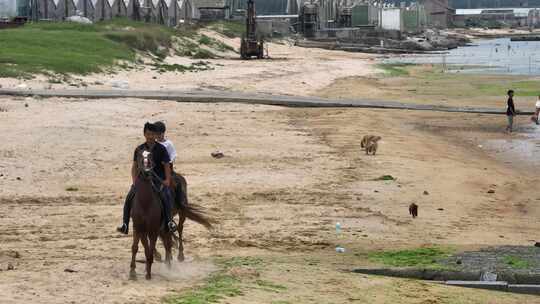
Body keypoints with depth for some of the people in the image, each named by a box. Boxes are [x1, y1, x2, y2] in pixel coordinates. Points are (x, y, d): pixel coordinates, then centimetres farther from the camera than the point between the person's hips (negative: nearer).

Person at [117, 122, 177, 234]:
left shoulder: (161, 149, 0)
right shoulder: (139, 149, 7)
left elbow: (166, 166, -1)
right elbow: (135, 166, 9)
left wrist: (167, 180, -14)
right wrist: (134, 180, -5)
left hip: (159, 180, -3)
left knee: (166, 196, -31)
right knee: (129, 198, -15)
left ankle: (169, 221, -29)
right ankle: (125, 224, -12)